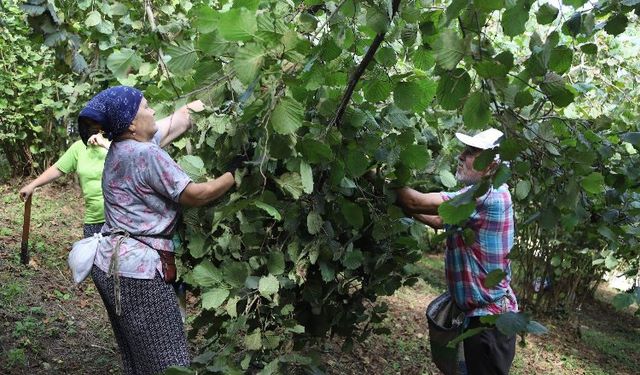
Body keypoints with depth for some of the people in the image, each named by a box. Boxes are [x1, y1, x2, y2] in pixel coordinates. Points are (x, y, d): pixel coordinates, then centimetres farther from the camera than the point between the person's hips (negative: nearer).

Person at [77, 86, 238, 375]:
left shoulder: (124, 147, 10)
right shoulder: (146, 154, -16)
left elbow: (179, 121, 19)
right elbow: (196, 195, -11)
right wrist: (236, 174, -1)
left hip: (111, 265, 10)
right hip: (136, 270, -10)